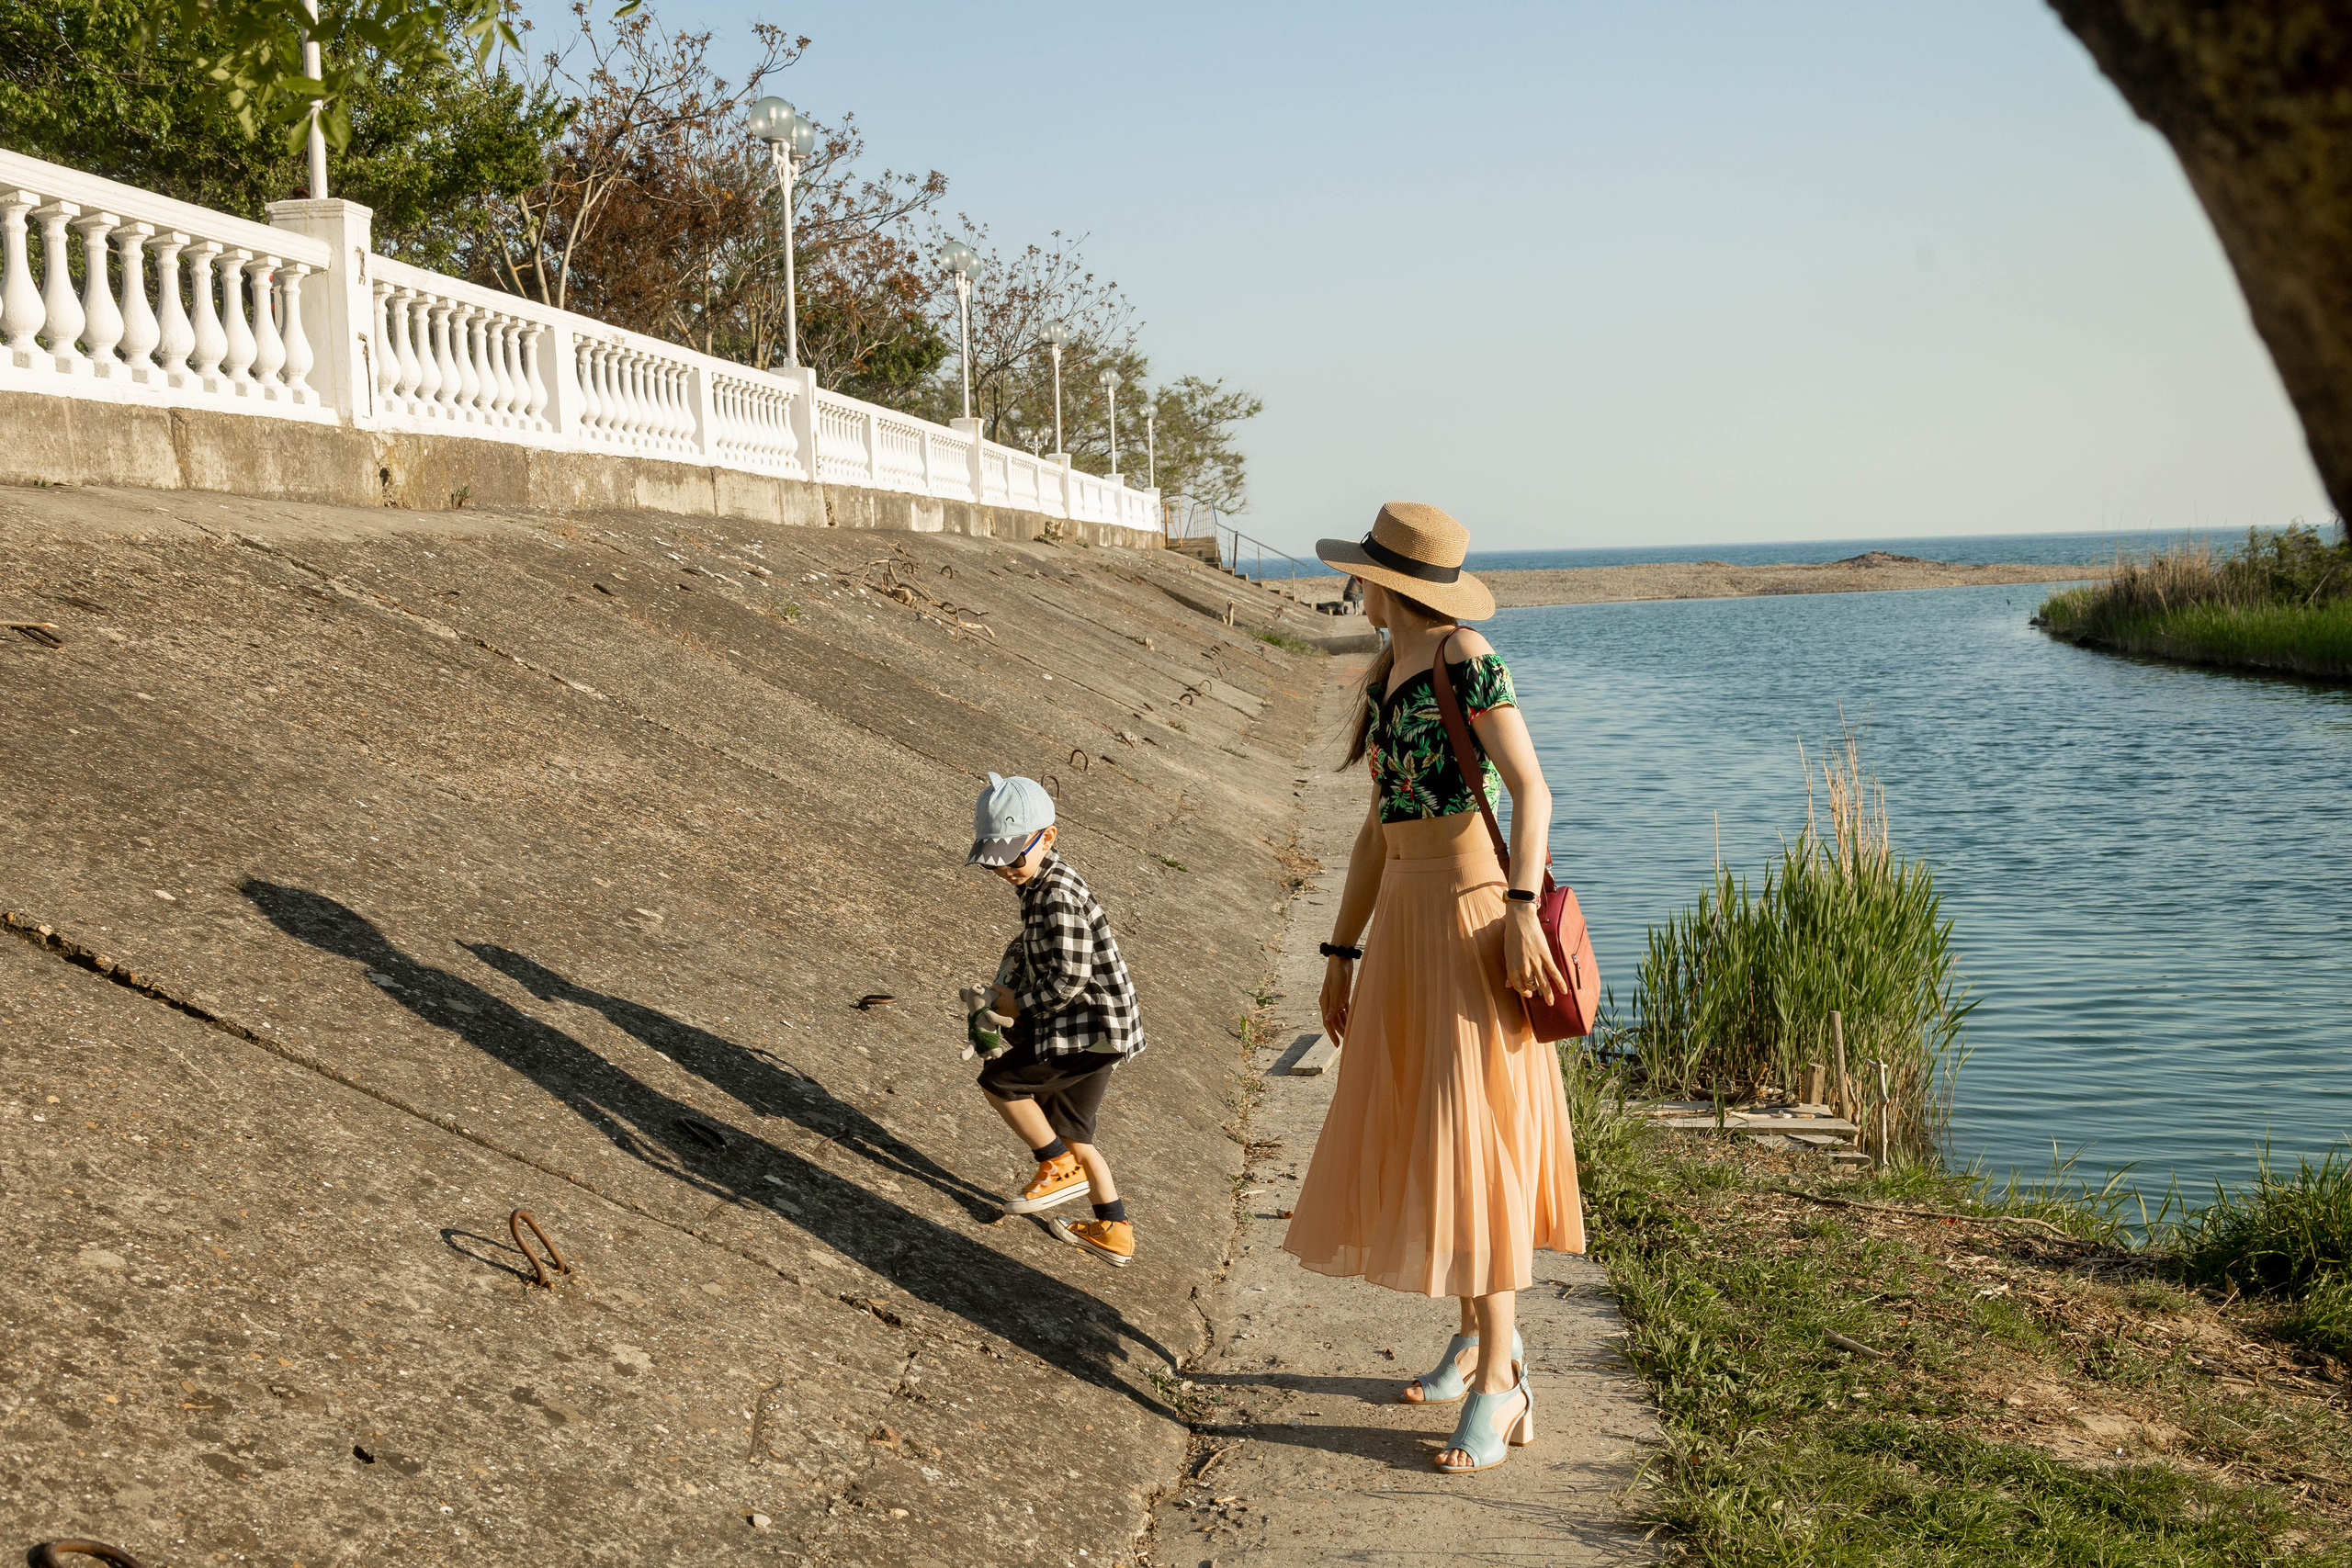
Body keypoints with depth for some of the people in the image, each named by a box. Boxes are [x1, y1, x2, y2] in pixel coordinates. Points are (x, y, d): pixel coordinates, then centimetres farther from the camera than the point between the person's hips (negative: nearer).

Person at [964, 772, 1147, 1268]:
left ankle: (1062, 1169, 9)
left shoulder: (1058, 897, -23)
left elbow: (1068, 978, -26)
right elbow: (1036, 941, 27)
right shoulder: (1040, 883, 8)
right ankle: (1115, 1234, 24)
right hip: (1092, 1029, 10)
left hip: (1094, 1029, -10)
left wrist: (1020, 1003, -13)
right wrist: (1012, 961, 10)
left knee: (998, 1080, -2)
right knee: (1066, 1129, 16)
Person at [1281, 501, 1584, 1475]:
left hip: (1473, 913, -9)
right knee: (1414, 1126, 13)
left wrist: (1522, 911, -28)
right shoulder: (1387, 675, 15)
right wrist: (1342, 955, 17)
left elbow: (1531, 789, -17)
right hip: (1405, 918, 9)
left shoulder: (1466, 657, -11)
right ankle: (1484, 1330, 29)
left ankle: (1498, 1384, -4)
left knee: (1470, 1133, -9)